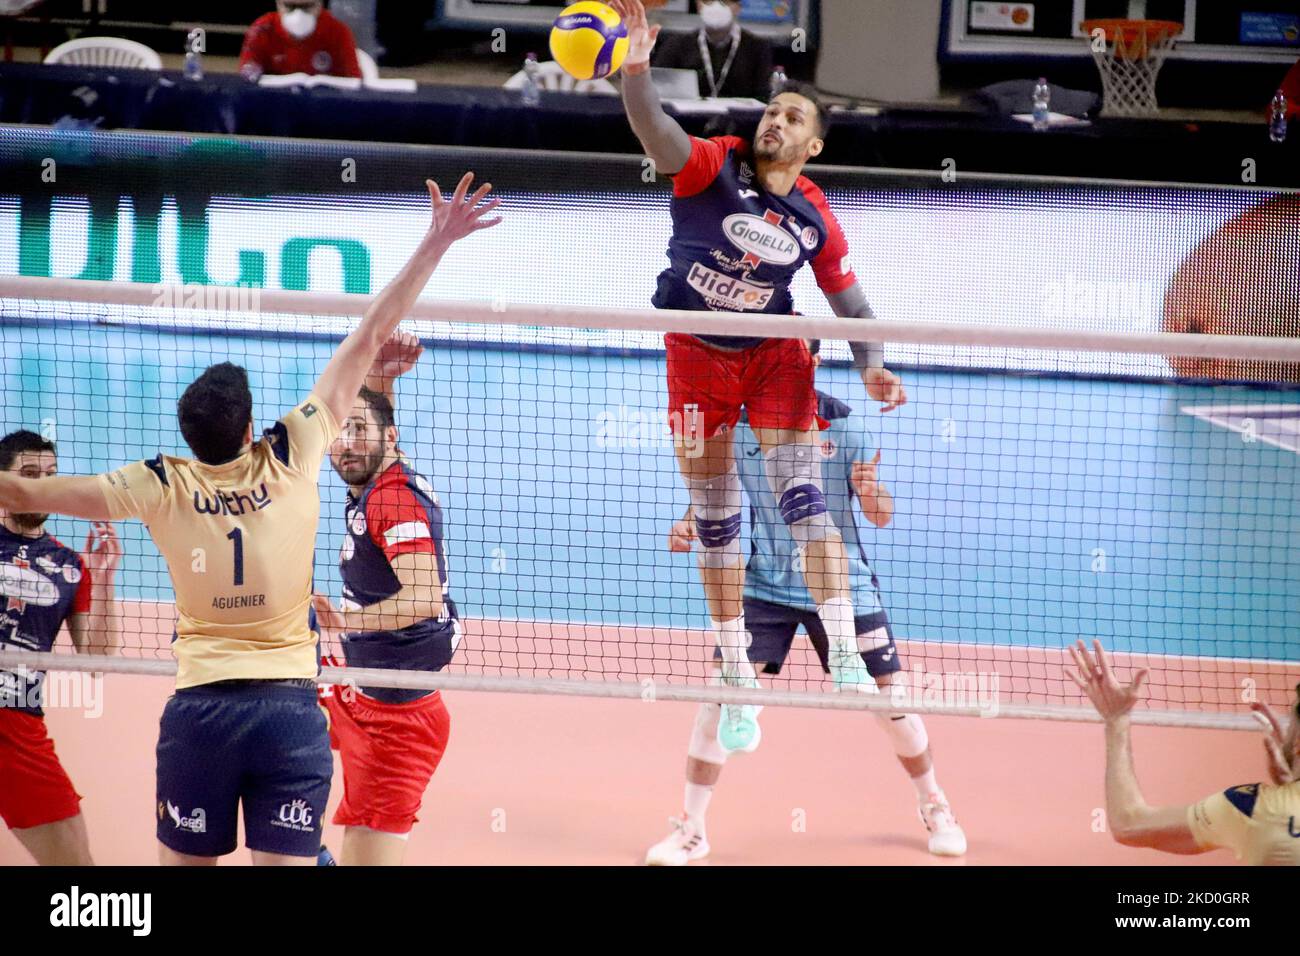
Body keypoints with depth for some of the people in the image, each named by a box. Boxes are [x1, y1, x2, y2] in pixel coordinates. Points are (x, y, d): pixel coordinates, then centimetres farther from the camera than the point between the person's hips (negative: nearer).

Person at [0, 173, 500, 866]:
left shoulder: (162, 486, -1)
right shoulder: (292, 458, -2)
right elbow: (367, 339, 2)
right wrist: (436, 243, 6)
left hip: (199, 709, 1)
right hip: (291, 708, -1)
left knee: (183, 864, 9)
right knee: (286, 863, -4)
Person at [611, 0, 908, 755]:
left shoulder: (816, 217, -3)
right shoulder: (714, 165, -11)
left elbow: (849, 297, 7)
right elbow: (658, 135, -31)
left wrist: (872, 365, -8)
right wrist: (637, 70, -48)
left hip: (774, 352, 1)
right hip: (698, 352, -1)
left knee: (803, 492, -17)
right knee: (714, 518, 4)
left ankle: (846, 657, -15)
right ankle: (740, 684, 14)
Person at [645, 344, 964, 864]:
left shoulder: (844, 422, -10)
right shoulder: (739, 425, -6)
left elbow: (881, 515, -10)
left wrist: (873, 496, -34)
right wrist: (689, 524, -17)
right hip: (765, 584, 1)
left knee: (890, 700, 4)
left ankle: (935, 807, 31)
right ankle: (691, 829, -1)